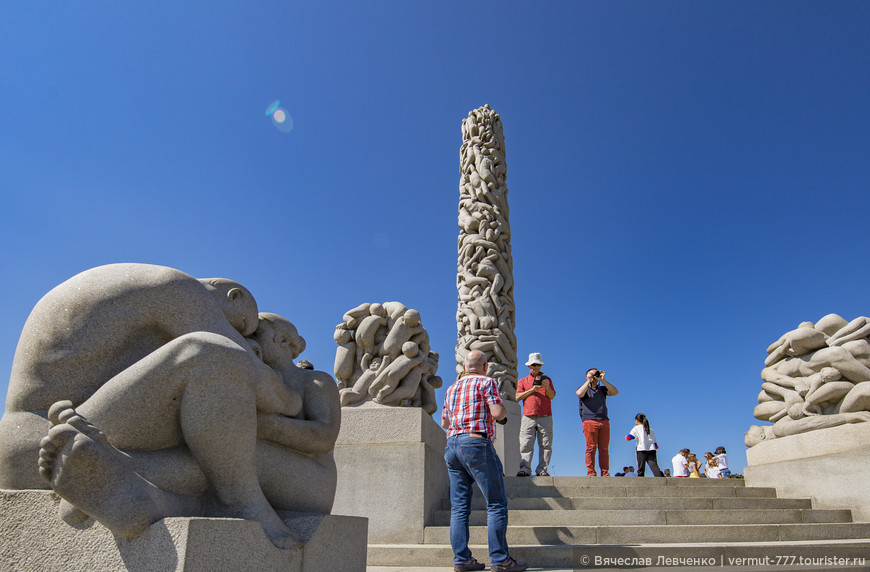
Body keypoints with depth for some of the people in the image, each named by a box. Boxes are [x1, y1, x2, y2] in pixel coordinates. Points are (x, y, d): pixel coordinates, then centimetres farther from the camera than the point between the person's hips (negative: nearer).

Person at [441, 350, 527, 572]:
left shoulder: (452, 388, 20)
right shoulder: (486, 382, 1)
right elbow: (497, 412, -11)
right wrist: (504, 413, 11)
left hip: (452, 445, 7)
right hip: (476, 444, -7)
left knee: (459, 506, 7)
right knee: (497, 503, -3)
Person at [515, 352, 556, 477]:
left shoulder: (546, 379, 19)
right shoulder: (523, 381, 19)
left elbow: (552, 396, 8)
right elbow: (517, 397, 6)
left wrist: (547, 387, -11)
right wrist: (532, 390, -3)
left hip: (545, 416, 1)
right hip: (528, 416, 0)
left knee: (545, 444, -4)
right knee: (525, 444, -10)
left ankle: (542, 469, -3)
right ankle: (524, 469, -14)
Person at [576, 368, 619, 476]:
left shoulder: (602, 389, 24)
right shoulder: (584, 389, 15)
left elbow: (615, 392, 7)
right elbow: (579, 393, -9)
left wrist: (603, 380, 4)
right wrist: (589, 380, -1)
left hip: (604, 421, 3)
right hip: (590, 421, -3)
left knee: (604, 449, -2)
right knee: (591, 448, -7)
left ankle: (605, 473, -1)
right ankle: (591, 473, -7)